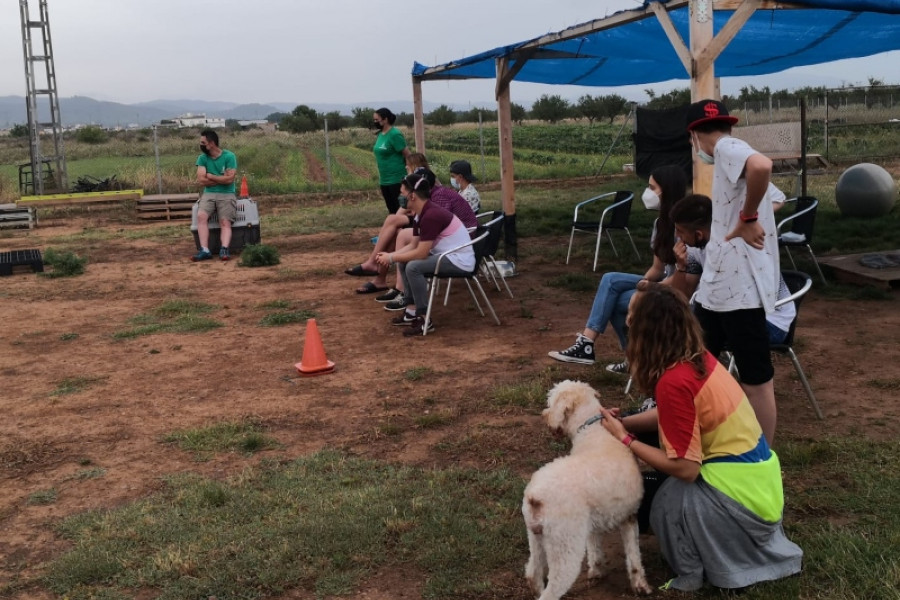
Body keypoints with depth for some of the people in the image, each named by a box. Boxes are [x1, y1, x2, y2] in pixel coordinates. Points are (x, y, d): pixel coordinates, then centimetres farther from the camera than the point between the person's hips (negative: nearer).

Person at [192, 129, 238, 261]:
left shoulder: (229, 156, -2)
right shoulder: (202, 158, 8)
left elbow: (229, 179, -11)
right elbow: (201, 180, -4)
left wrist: (210, 176, -3)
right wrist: (221, 179, -6)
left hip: (227, 194, -2)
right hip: (209, 194, 2)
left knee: (225, 222, -22)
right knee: (201, 216, -25)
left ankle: (224, 250, -38)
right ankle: (205, 250, -32)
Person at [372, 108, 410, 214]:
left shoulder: (395, 134, -14)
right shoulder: (380, 134, 10)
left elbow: (407, 154, -14)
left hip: (396, 179, -8)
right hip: (384, 179, 8)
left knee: (399, 208, -3)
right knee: (391, 209, 15)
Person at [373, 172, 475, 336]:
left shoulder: (431, 215, -25)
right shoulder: (421, 214, 5)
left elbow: (421, 253, -25)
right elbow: (413, 246, 10)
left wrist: (391, 258, -15)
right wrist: (390, 255, -3)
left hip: (460, 260, -10)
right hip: (447, 255, 10)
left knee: (413, 267, -25)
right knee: (404, 263, 8)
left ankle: (424, 320, -17)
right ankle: (412, 310, 10)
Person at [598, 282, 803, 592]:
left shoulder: (674, 382, -26)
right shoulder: (696, 357, 0)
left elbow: (684, 468, -23)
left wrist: (625, 439, -15)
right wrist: (625, 421, 7)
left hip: (742, 494, -9)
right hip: (759, 481, 9)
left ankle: (691, 578, 8)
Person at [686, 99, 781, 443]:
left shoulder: (728, 148, -10)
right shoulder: (728, 157, 19)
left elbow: (761, 166, -32)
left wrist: (747, 218, -21)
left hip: (741, 288, -10)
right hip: (717, 285, 10)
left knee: (756, 382, 0)